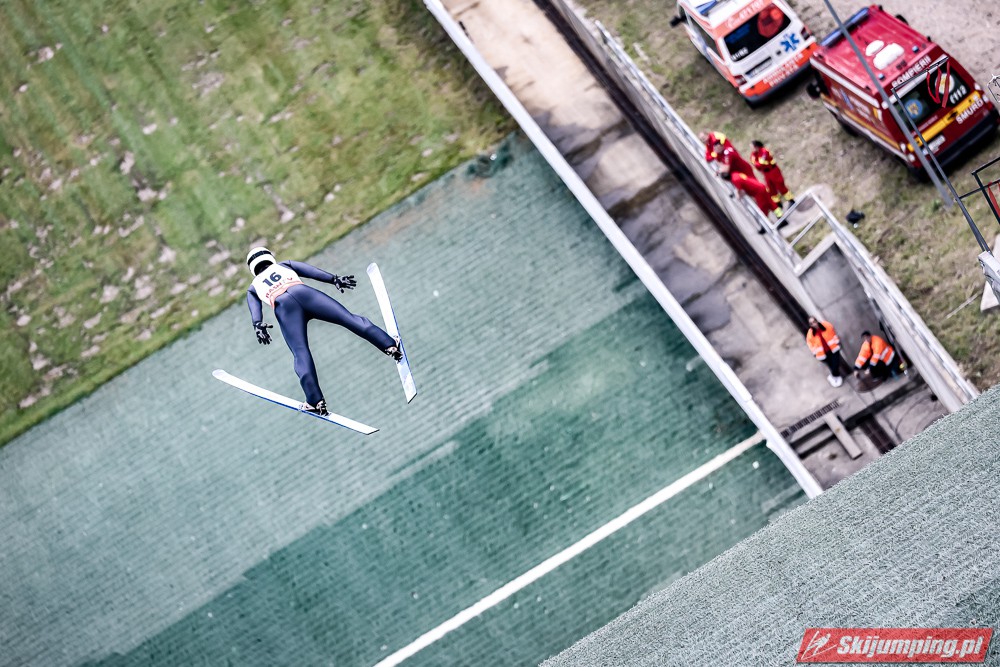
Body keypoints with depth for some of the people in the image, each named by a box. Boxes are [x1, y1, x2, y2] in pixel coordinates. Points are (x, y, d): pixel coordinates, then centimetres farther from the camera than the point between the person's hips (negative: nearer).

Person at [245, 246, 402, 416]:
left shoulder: (252, 288, 36)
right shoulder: (284, 265, 38)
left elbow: (254, 308, 16)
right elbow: (310, 271, 23)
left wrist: (258, 326, 0)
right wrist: (334, 279, 14)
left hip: (283, 306, -1)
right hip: (304, 292, 1)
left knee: (300, 353, -11)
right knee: (348, 318, 0)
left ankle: (316, 402, -26)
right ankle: (390, 345, -8)